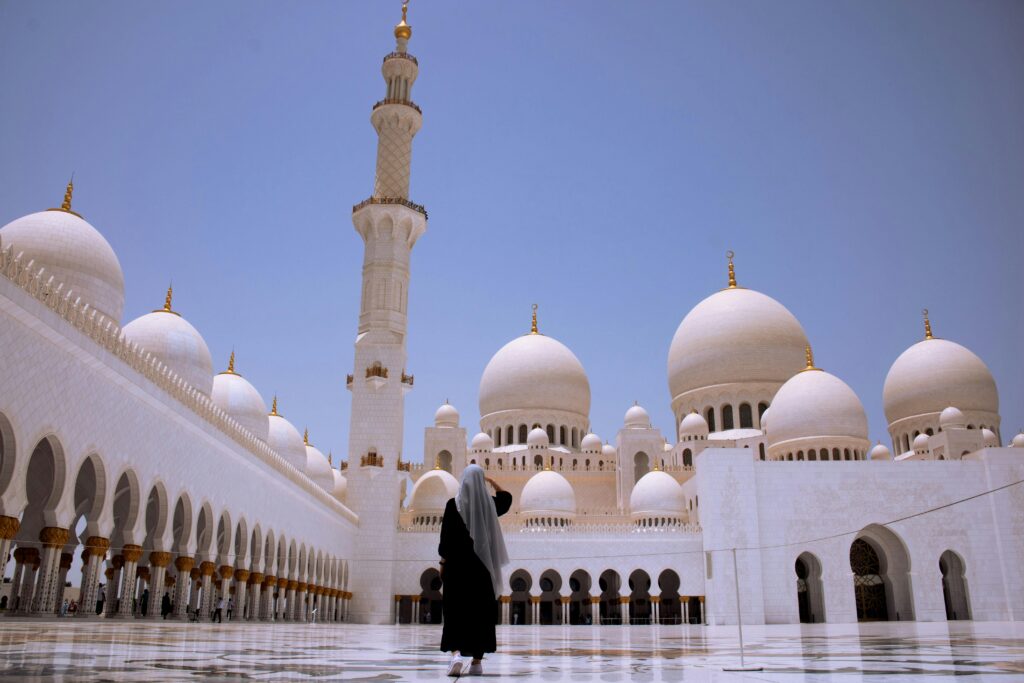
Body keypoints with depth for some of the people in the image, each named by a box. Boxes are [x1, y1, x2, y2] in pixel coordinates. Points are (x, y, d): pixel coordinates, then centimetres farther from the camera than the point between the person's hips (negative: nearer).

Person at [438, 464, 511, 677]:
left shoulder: (454, 504, -6)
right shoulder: (489, 503, 2)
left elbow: (446, 536, -6)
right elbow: (507, 498, 24)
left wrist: (443, 562, 1)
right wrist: (493, 482, 24)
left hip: (457, 563, -2)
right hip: (483, 564, 2)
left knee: (455, 609, 2)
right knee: (482, 611, 8)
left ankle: (456, 653, -19)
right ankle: (477, 661, 8)